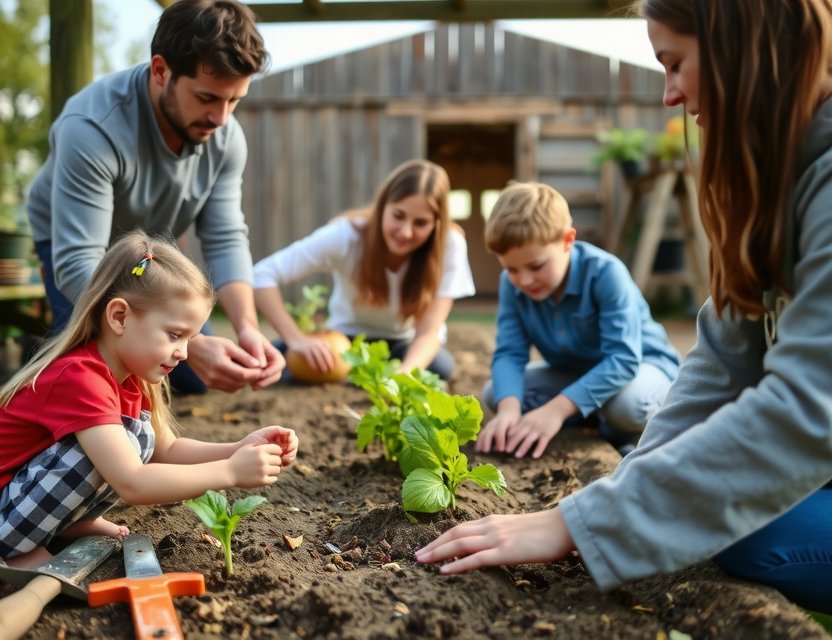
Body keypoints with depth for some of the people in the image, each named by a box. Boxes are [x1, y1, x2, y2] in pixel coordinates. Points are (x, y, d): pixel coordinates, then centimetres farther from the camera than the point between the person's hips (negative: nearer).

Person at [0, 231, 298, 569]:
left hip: (34, 497, 9)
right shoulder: (79, 378, -29)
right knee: (120, 444, -26)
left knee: (140, 437, -3)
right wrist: (229, 472, -33)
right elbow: (131, 483, -36)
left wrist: (239, 449, -11)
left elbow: (166, 449, 5)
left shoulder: (127, 375, 0)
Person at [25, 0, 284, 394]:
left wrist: (247, 327, -41)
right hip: (73, 243, -4)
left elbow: (225, 240, -21)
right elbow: (78, 266, -45)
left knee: (198, 379, 3)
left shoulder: (226, 136, -23)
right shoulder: (93, 129, -40)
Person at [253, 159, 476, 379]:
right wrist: (297, 339, -42)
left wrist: (402, 375, -49)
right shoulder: (348, 235, -28)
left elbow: (429, 331, -28)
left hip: (407, 345, 0)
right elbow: (263, 275, -29)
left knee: (439, 367, -34)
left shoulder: (450, 245, -27)